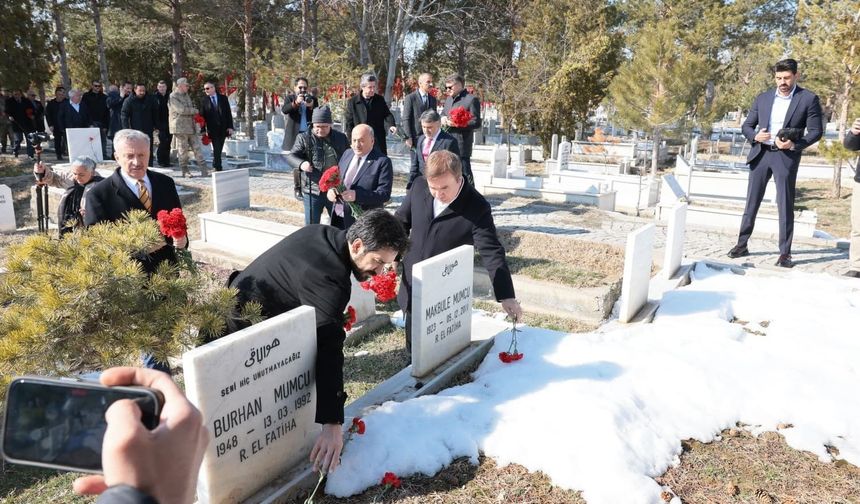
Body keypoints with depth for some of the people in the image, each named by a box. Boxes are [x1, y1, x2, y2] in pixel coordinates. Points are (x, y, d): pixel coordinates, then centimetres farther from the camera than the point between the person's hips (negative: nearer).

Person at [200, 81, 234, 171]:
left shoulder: (223, 98, 6)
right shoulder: (204, 101, 3)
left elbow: (228, 113, 4)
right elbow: (202, 117, 2)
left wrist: (230, 127, -4)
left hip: (223, 129, 2)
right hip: (212, 129, -2)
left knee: (219, 150, 8)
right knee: (216, 150, -7)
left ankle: (215, 166, 24)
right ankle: (218, 169, -4)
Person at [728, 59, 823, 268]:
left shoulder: (809, 99, -1)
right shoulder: (763, 98, 9)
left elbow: (816, 131, -3)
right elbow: (746, 125, 12)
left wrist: (795, 145, -19)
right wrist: (755, 136, -10)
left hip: (786, 156, -3)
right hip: (760, 154, 3)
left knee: (785, 205, -1)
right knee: (752, 202, 8)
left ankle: (785, 253, 5)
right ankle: (742, 244, 17)